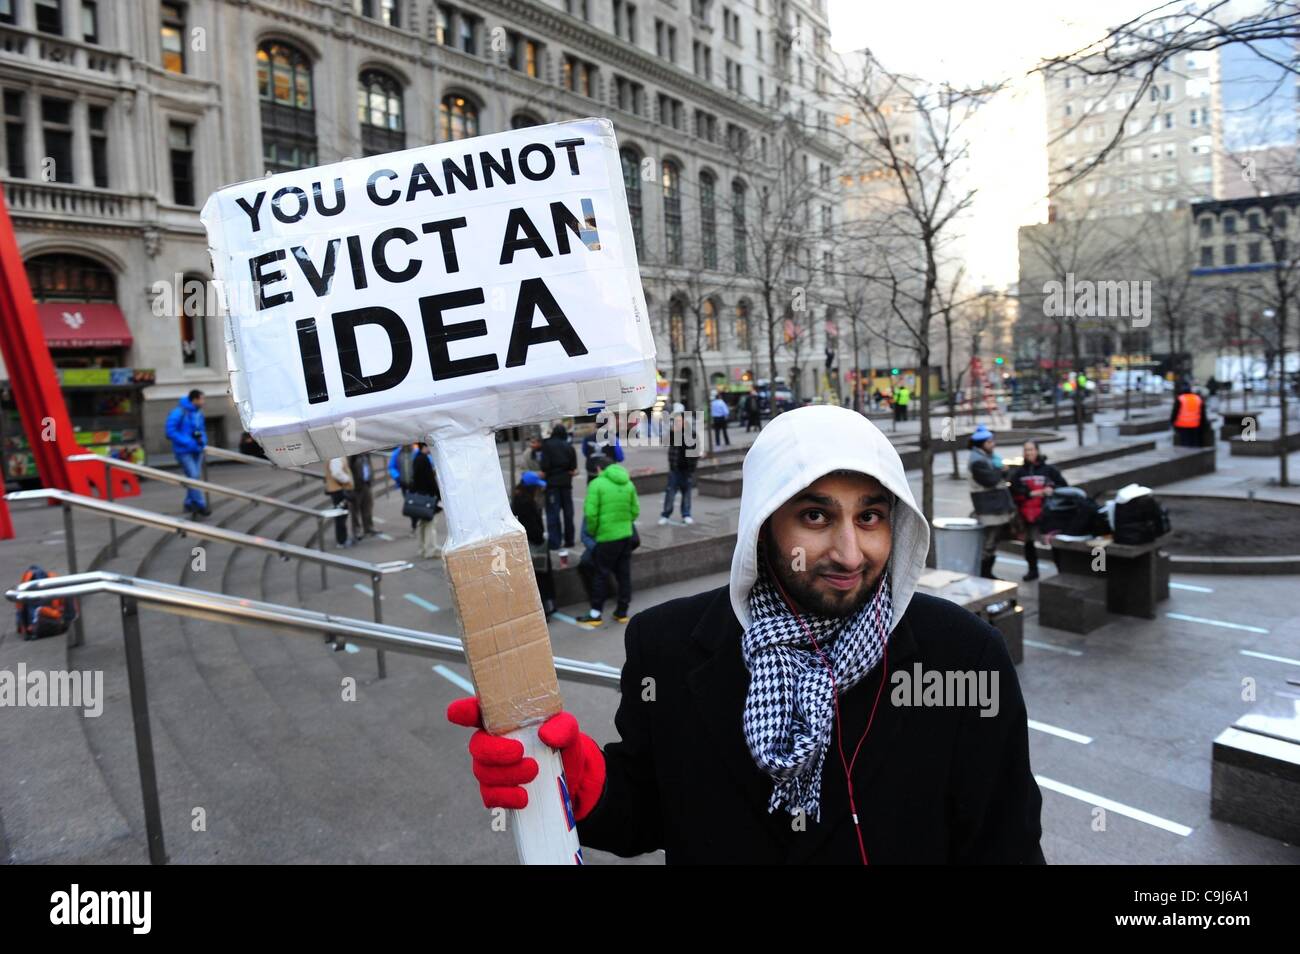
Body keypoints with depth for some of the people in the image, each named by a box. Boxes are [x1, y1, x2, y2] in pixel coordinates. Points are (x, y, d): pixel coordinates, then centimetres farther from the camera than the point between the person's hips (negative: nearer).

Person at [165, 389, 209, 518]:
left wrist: (203, 440, -3)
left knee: (196, 476, 9)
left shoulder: (199, 413, 7)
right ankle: (200, 505, -9)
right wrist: (188, 442, -20)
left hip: (197, 450, 7)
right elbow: (171, 432, -16)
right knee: (193, 476, -12)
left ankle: (190, 504, 21)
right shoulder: (179, 412, -14)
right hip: (184, 451, -7)